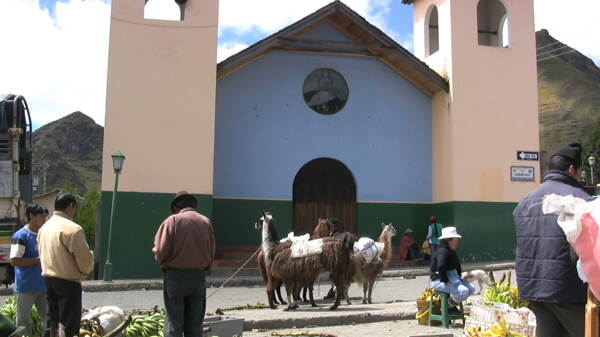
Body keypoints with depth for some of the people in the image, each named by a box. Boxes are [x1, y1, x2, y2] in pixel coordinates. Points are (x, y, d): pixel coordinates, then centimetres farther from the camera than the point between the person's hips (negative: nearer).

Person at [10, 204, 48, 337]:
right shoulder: (21, 236, -12)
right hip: (26, 286, -6)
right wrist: (38, 259, -19)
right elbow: (14, 261, -19)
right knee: (23, 320, 6)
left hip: (43, 285, 7)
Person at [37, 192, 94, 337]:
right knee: (69, 323, -1)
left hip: (48, 278, 8)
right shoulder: (73, 229, -18)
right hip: (69, 281, -8)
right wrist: (85, 271, 5)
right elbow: (85, 259, -16)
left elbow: (42, 253, 14)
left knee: (51, 318, 16)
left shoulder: (44, 227, 7)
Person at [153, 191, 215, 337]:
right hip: (198, 277, 4)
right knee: (195, 324, 11)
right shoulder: (206, 222, 5)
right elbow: (211, 253, 5)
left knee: (174, 324, 3)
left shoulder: (173, 220, -7)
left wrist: (163, 263, 9)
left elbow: (162, 251, -12)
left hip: (175, 276, -4)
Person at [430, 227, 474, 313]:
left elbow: (457, 265, 28)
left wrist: (459, 278, 16)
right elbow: (441, 267, -33)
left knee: (471, 289, 5)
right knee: (463, 291, -28)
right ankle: (448, 306, -5)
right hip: (440, 281, -11)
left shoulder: (452, 252, 17)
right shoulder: (443, 251, -18)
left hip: (452, 278, 11)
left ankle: (452, 304, 12)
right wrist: (445, 281, -27)